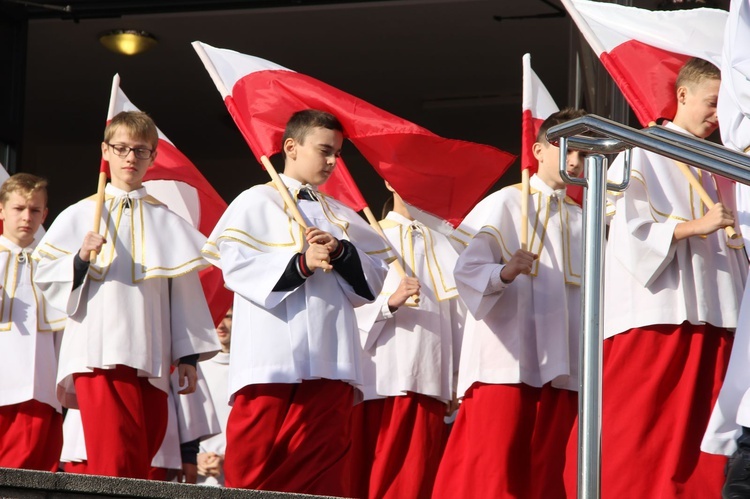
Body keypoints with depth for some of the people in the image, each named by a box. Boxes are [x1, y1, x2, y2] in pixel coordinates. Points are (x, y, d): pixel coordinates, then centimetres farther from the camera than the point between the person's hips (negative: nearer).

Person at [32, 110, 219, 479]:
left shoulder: (166, 223, 13)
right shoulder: (80, 215, 10)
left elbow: (184, 290, 12)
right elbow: (45, 274, 7)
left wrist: (188, 356, 7)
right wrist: (81, 259, -12)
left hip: (150, 358, 2)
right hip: (99, 352, -2)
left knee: (141, 458, 0)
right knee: (115, 461, -15)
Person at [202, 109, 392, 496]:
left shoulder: (340, 216, 22)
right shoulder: (256, 203, 7)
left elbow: (373, 278, 14)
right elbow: (236, 268, -7)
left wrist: (341, 252, -4)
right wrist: (301, 263, -15)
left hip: (329, 363, 5)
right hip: (273, 362, -4)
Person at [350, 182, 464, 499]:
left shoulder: (443, 244, 17)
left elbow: (457, 312, 13)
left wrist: (459, 376, 6)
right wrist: (390, 301, -20)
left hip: (431, 380, 3)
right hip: (381, 378, -3)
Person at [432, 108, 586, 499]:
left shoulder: (582, 221, 16)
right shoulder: (505, 204, 1)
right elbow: (466, 270, -8)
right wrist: (504, 273, -26)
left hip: (559, 365, 5)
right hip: (504, 363, -5)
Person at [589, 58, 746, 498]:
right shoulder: (642, 154, 5)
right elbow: (630, 231, -7)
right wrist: (695, 226, -15)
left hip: (713, 316, 5)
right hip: (655, 314, -5)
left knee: (700, 441, -1)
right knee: (642, 440, -10)